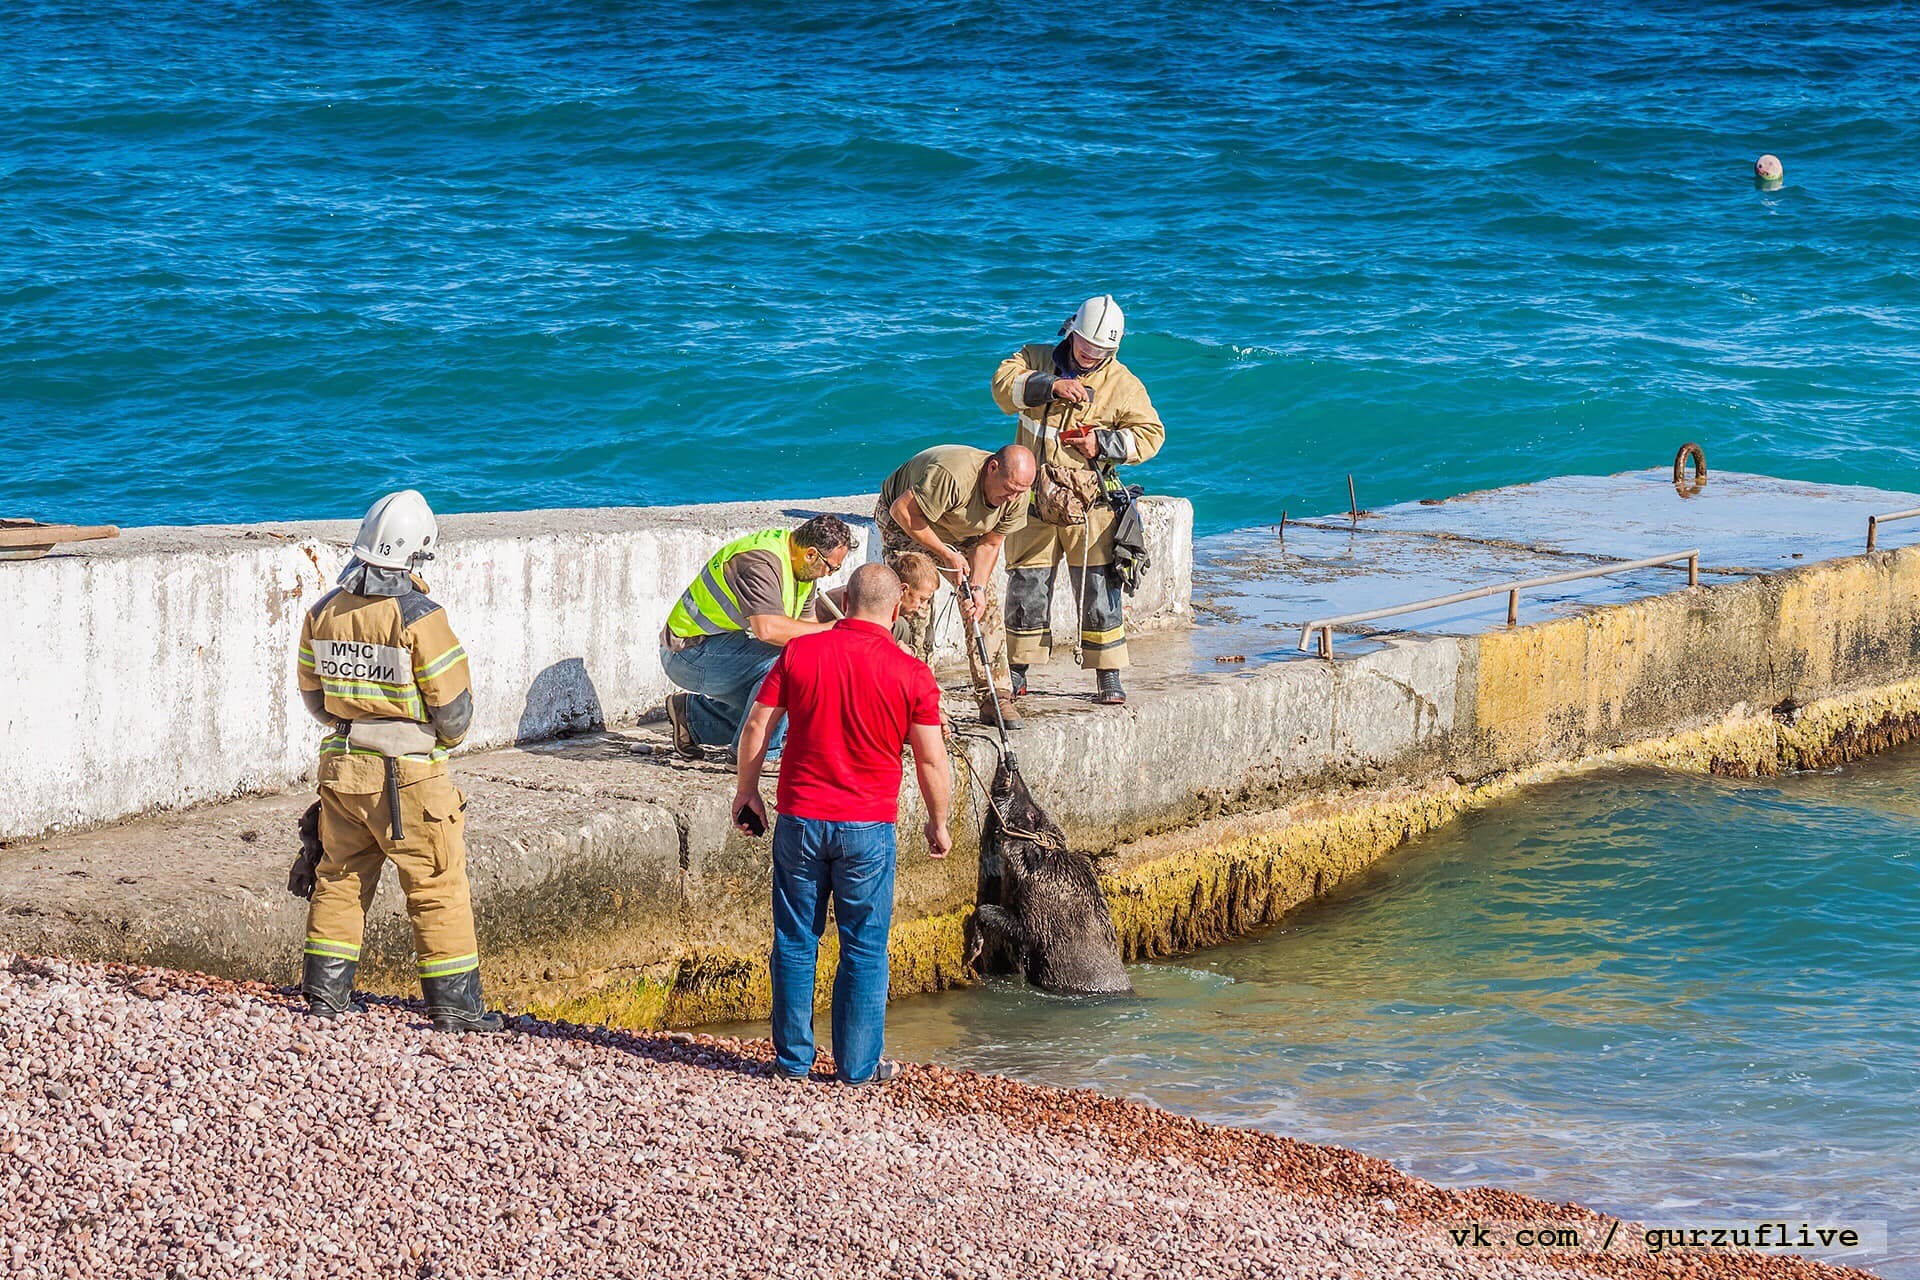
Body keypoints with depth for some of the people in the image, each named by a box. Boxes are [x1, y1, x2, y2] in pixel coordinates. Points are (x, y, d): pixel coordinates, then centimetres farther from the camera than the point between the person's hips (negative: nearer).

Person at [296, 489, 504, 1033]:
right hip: (407, 774, -6)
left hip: (340, 765, 6)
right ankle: (454, 1003, 5)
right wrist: (447, 737, 10)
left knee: (340, 877, 19)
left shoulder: (323, 612, 1)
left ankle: (325, 988, 22)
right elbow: (452, 703, -12)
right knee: (438, 886, 3)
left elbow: (312, 692, 12)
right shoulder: (418, 617, -17)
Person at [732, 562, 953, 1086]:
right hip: (868, 827, -1)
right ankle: (858, 1064, 11)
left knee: (795, 942, 11)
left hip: (800, 820, 2)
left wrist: (747, 791, 14)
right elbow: (931, 760, -4)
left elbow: (756, 726, 0)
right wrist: (938, 824, 10)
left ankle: (793, 1058, 17)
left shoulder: (801, 653, -2)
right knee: (864, 949, 8)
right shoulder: (910, 673, -6)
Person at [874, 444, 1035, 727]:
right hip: (904, 523, -6)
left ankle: (993, 698, 2)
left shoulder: (1016, 496, -18)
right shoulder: (952, 475, -41)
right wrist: (945, 553, -29)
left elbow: (989, 544, -8)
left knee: (987, 603, -4)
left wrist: (978, 588, -23)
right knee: (916, 606, -19)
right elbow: (903, 510, -31)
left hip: (960, 532, 6)